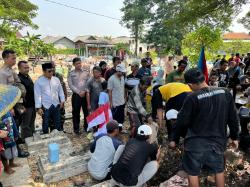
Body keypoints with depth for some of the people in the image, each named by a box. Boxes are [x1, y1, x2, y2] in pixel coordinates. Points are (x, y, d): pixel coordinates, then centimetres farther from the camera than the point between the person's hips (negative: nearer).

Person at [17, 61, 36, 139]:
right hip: (26, 106, -8)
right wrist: (22, 106, -21)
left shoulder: (28, 77, 11)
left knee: (32, 124, 19)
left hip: (32, 105, 8)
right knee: (26, 126, 4)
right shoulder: (18, 78, -16)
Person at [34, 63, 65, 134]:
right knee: (45, 124, 10)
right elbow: (37, 95, -8)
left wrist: (62, 101, 6)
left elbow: (60, 91, 12)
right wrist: (38, 107, -11)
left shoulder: (56, 79, 5)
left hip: (56, 105, 3)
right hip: (45, 106, -3)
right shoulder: (39, 81, -6)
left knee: (58, 123, 14)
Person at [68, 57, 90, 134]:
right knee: (76, 112, 6)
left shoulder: (86, 72, 5)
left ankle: (86, 127, 25)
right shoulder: (71, 73, 2)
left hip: (86, 94, 1)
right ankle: (76, 128, 19)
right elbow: (70, 85, -5)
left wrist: (84, 91, -11)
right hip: (76, 95, -1)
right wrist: (79, 92, -13)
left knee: (86, 111, 9)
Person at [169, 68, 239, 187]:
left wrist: (175, 139, 1)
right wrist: (234, 137, 17)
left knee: (193, 172, 13)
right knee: (219, 170, 24)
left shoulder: (193, 98, -20)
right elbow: (233, 118, 3)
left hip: (196, 142, -4)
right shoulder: (225, 93, -7)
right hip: (218, 140, 5)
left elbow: (182, 121, -13)